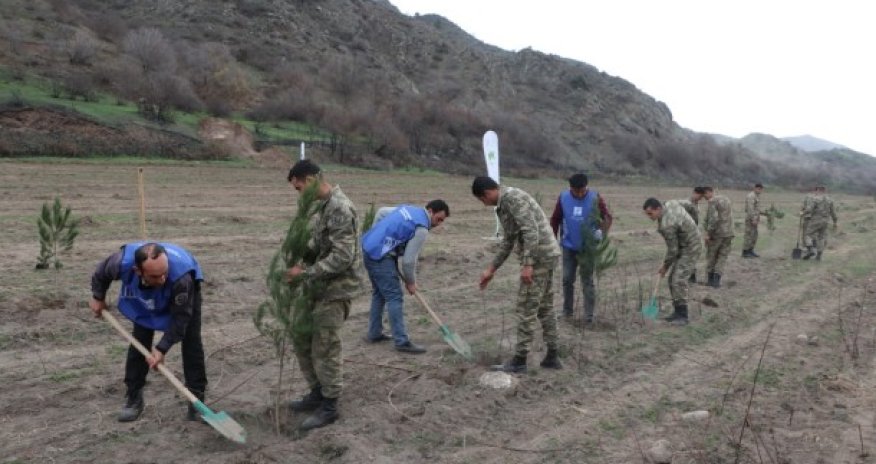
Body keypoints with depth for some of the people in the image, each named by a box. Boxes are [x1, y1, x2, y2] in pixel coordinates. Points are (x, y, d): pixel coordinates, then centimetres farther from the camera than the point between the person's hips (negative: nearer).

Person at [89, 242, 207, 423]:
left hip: (185, 293, -3)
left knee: (191, 342, -11)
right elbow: (102, 271, -12)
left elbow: (180, 317, -33)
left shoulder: (181, 277, -48)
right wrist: (98, 297, 2)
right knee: (139, 343, -2)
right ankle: (133, 397, 13)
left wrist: (162, 348, -35)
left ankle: (196, 398, -3)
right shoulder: (123, 262, -40)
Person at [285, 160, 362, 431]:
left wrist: (305, 272, -21)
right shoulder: (322, 205, 9)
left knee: (325, 348, 0)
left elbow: (342, 258, -25)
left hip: (335, 290, -9)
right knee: (301, 338, 17)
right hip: (318, 287, 9)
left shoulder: (339, 208, -21)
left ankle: (329, 407, 16)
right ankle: (317, 393, 31)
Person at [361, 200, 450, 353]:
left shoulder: (408, 208, 13)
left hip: (368, 248, 10)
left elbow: (381, 212, 24)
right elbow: (408, 260, -13)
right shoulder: (421, 229, -13)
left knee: (379, 293, 20)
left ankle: (374, 333, 28)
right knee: (394, 297, -7)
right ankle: (401, 342, -6)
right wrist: (411, 282, 2)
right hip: (380, 256, -10)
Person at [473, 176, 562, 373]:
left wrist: (527, 264, -25)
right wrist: (491, 269, 23)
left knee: (526, 310, -4)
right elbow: (508, 241, 22)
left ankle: (519, 360, 4)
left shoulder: (512, 197, -15)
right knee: (545, 308, 15)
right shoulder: (504, 204, 16)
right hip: (546, 256, 10)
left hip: (539, 256, -10)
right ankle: (552, 356, 22)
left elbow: (531, 231, -24)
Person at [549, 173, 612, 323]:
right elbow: (555, 220, 3)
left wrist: (602, 232, -25)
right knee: (567, 279, 7)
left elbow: (607, 217, -5)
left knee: (587, 280, 2)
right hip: (569, 246, 2)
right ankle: (567, 310, 22)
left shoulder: (595, 197, -9)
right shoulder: (563, 198, -5)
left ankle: (589, 314, 7)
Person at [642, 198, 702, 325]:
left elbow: (673, 250, -22)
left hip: (690, 250, -10)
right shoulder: (671, 203, -5)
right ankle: (677, 311, 14)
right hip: (684, 247, 10)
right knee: (673, 279, 8)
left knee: (679, 280, -17)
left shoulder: (666, 225, -30)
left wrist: (665, 266, -5)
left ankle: (683, 316, -12)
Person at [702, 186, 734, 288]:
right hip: (728, 233, 6)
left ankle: (711, 280, 18)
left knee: (711, 256, 11)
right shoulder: (726, 199, 11)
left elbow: (713, 219, -22)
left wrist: (708, 233, -17)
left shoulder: (712, 201, -13)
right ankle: (716, 280, -1)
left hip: (715, 234, -6)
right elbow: (728, 216, 18)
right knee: (722, 257, 8)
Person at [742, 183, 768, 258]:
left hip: (754, 219, 10)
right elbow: (750, 209, -22)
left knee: (754, 236, 11)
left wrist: (763, 213, 13)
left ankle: (750, 251, 17)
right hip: (750, 219, -10)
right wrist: (753, 219, -25)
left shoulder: (756, 196, 18)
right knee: (749, 235, -7)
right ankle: (745, 252, -3)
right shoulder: (751, 196, -14)